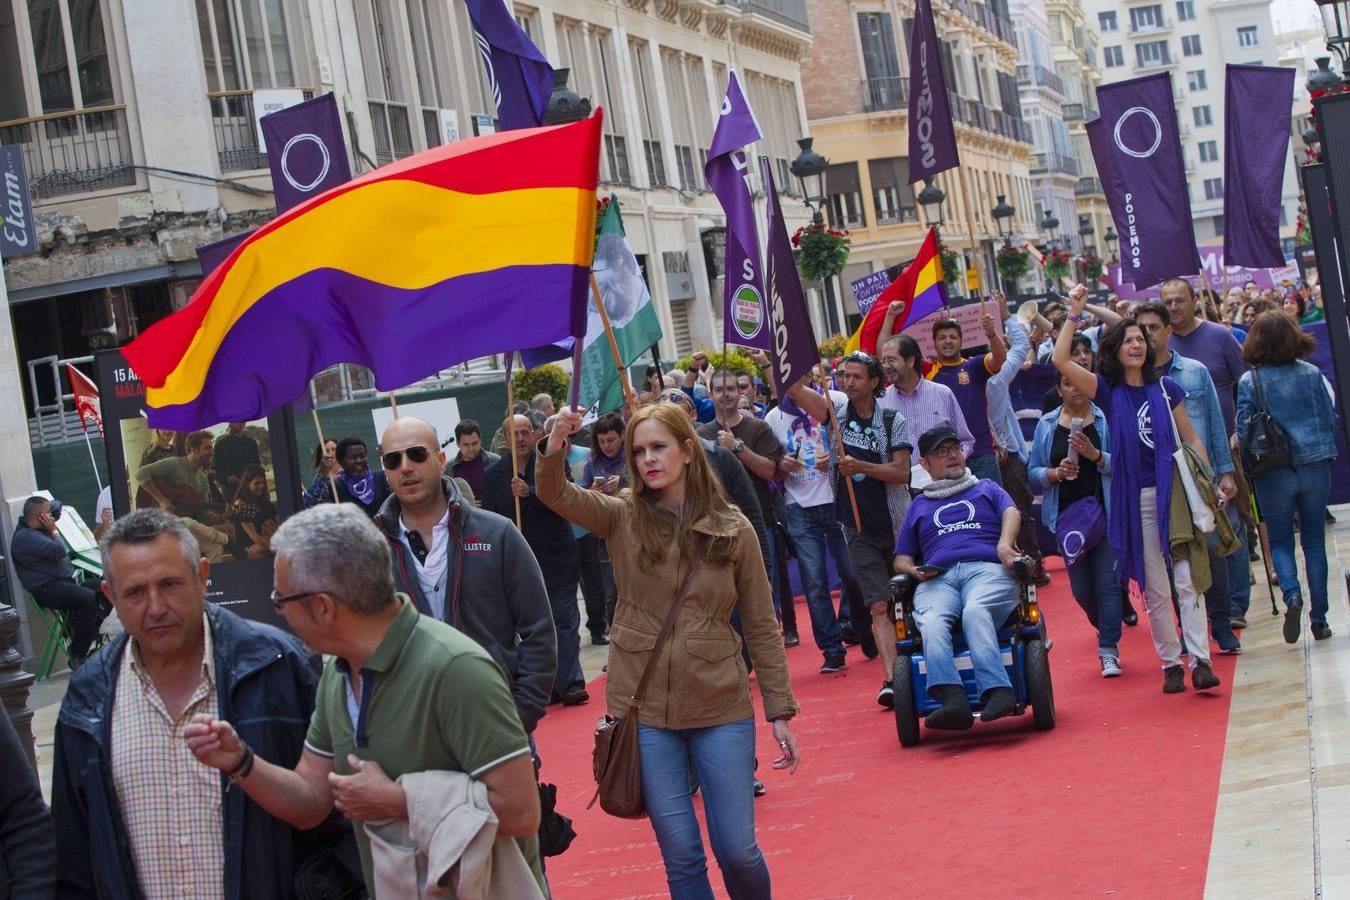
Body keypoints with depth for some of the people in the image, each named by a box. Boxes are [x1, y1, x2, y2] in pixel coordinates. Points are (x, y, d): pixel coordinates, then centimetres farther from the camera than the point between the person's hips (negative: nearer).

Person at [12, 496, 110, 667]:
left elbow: (57, 506, 31)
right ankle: (77, 656, -26)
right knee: (89, 598, -31)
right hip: (47, 589, -11)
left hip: (65, 580, 11)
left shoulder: (39, 527, 16)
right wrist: (53, 532, -5)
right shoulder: (25, 537, -15)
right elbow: (59, 551, -22)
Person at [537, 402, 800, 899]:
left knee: (736, 849, 2)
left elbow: (761, 626, 3)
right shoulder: (623, 517, 0)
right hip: (644, 711, 1)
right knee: (680, 854, 5)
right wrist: (555, 446, -38)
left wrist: (780, 710, 1)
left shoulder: (734, 529, -1)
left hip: (721, 709, 0)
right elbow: (555, 494, -17)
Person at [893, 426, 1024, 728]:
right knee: (931, 623, -35)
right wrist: (913, 570, 4)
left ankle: (997, 691, -52)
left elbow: (1011, 512, 9)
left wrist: (1005, 544, -13)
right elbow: (901, 558, 29)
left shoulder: (985, 488, 29)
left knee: (974, 612, -38)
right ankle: (953, 701, -53)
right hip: (937, 579, 1)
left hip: (987, 569, -1)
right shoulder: (919, 505, 32)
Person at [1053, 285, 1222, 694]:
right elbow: (1061, 361, -7)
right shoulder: (1108, 391, 4)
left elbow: (1191, 439, 10)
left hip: (1174, 491, 0)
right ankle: (1171, 663, 11)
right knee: (1154, 589, 4)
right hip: (1135, 500, 0)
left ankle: (1200, 660, -8)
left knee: (1187, 580, -7)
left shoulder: (1165, 388, 7)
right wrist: (1074, 313, -7)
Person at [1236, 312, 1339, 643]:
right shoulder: (1311, 373, -1)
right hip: (1315, 466, 2)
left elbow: (1244, 430, -6)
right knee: (1314, 541, 11)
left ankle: (1292, 594, -17)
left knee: (1280, 541, 10)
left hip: (1274, 474, -2)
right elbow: (1331, 417, 3)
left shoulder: (1249, 382, -7)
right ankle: (1318, 618, 12)